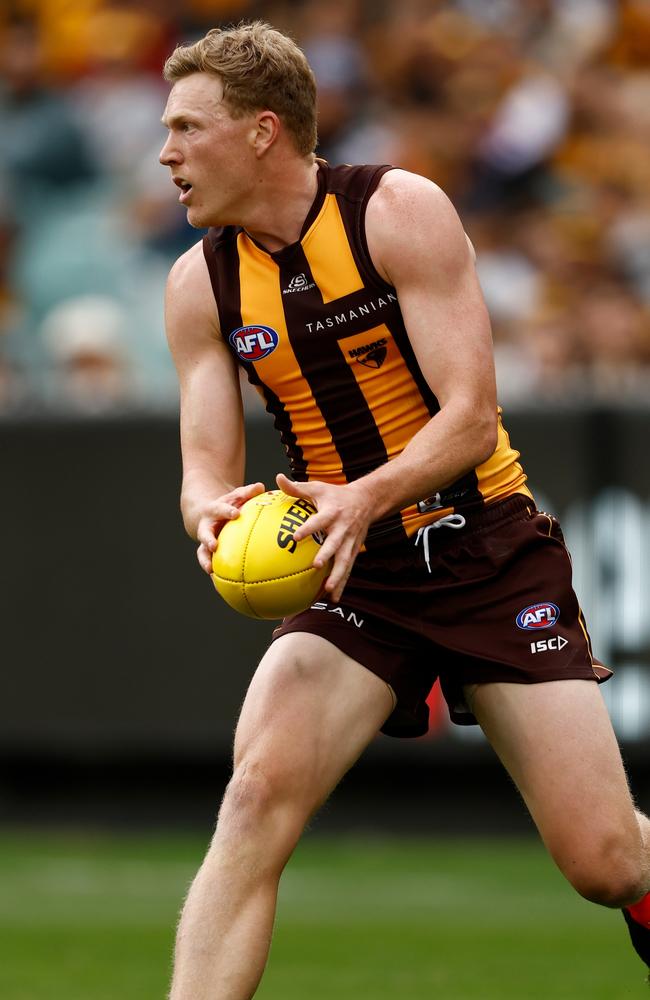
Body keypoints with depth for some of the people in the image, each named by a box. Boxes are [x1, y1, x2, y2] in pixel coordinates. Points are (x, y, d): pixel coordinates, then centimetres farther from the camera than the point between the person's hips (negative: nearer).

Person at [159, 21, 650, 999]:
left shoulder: (399, 211, -12)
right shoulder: (200, 284, 1)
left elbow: (471, 416, -18)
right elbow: (206, 467, -2)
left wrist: (367, 496, -36)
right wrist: (214, 512, -27)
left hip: (491, 554, -3)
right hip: (354, 578, 3)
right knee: (256, 798, -24)